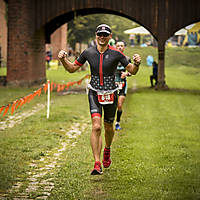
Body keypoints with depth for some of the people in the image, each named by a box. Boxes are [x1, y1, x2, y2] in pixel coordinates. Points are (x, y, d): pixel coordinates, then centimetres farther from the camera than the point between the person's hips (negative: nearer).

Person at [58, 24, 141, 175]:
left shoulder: (116, 53, -7)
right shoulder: (88, 52, -2)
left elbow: (132, 71, -2)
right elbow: (72, 68, 9)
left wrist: (136, 64, -23)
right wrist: (63, 59, -9)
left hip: (111, 94, 0)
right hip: (94, 93, 0)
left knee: (108, 127, 14)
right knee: (96, 127, -16)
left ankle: (107, 150, 47)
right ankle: (97, 164, -13)